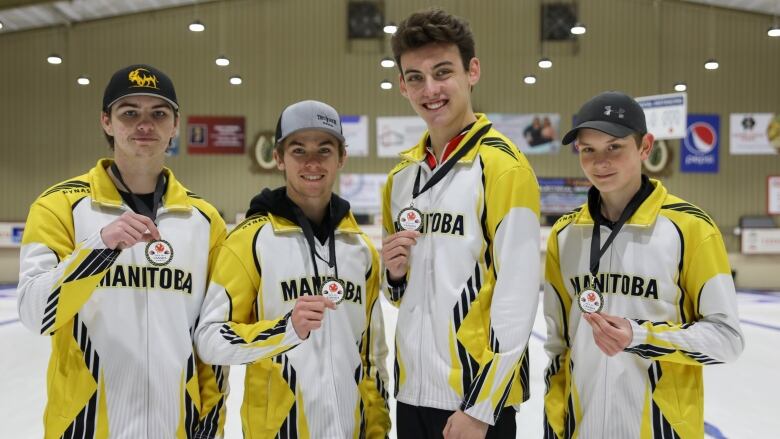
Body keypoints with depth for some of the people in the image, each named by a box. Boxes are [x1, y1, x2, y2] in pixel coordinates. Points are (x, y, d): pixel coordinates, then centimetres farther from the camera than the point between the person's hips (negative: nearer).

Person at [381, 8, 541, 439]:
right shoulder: (401, 174, 6)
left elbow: (517, 297, -16)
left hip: (478, 396, -6)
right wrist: (394, 272, -5)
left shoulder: (503, 165, -14)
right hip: (413, 390, 6)